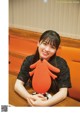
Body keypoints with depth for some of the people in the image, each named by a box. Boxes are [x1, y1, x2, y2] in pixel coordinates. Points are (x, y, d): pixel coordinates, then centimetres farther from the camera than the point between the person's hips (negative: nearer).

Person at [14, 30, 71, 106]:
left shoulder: (61, 63, -16)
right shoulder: (29, 60, -8)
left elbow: (63, 93, -19)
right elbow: (18, 85, -11)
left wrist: (44, 104, -33)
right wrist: (29, 97, -30)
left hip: (56, 102, -1)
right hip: (35, 98, 1)